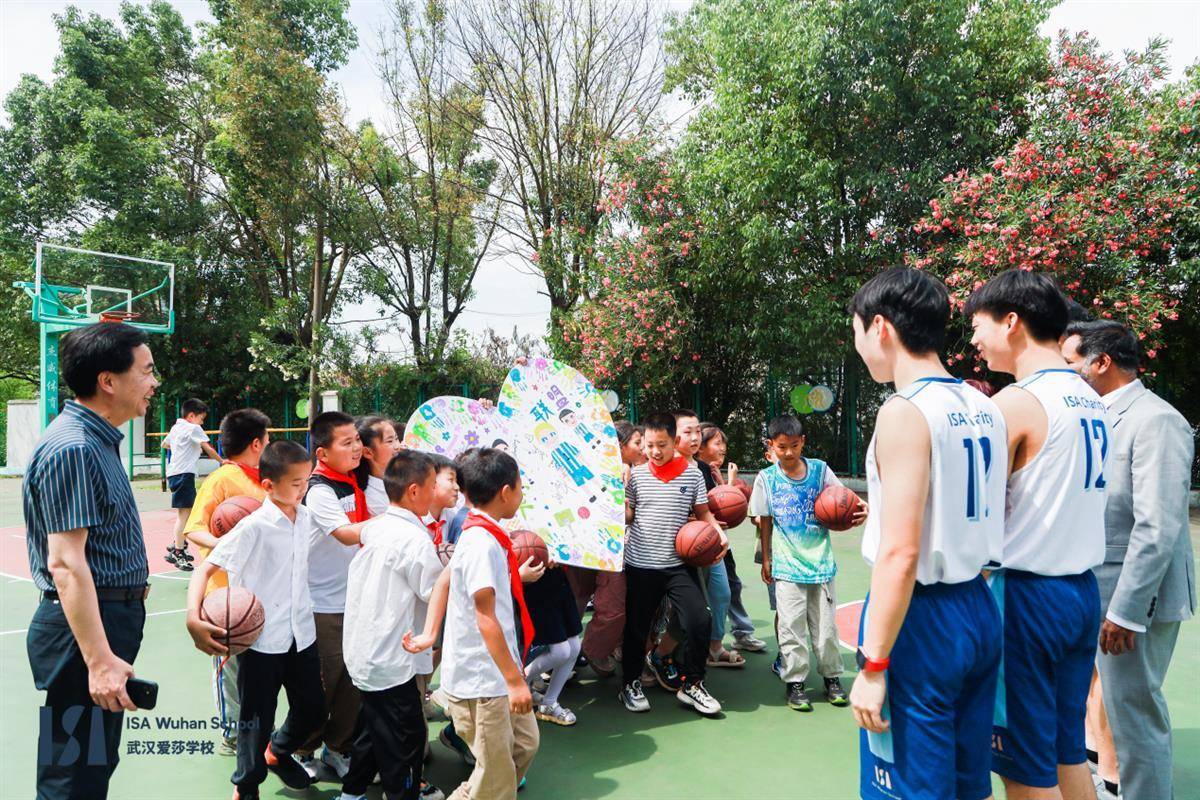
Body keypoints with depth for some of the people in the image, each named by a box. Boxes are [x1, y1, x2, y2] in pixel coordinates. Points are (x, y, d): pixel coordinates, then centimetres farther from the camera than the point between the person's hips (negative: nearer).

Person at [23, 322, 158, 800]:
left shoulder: (97, 440, 12)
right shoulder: (73, 448, -21)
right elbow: (66, 563, -26)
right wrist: (99, 660, -28)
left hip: (111, 615, 10)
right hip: (85, 625, -10)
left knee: (98, 761, 21)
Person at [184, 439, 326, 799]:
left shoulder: (305, 518, 1)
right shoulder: (254, 527, -17)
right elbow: (205, 569, -19)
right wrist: (193, 619, -31)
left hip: (301, 633, 6)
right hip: (260, 639, -6)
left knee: (312, 709, 15)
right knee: (257, 720, 9)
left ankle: (278, 752, 45)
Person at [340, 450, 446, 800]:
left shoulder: (375, 528, 2)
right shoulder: (415, 539, -22)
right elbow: (438, 593, -19)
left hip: (363, 652, 9)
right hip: (392, 661, -9)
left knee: (372, 725, 25)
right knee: (405, 735, 6)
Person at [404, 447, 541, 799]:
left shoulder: (480, 534, 6)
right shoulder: (483, 543, -24)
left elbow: (444, 581, 13)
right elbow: (486, 618, -25)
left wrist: (429, 633, 7)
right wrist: (515, 679, -22)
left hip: (497, 675, 9)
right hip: (482, 681, -9)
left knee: (525, 743, 22)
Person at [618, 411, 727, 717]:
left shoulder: (692, 474, 0)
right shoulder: (635, 474, 1)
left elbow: (703, 512, 8)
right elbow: (627, 517, 6)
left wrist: (719, 533, -9)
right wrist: (620, 502, -14)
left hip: (679, 564, 0)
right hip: (640, 564, 0)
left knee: (699, 621, -8)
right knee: (636, 626, 9)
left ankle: (691, 685, 13)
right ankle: (631, 685, 29)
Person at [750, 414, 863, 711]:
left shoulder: (819, 469, -2)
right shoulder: (766, 478, -3)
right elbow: (765, 522, 5)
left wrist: (858, 510, -17)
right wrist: (766, 559, 6)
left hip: (821, 561, 1)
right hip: (787, 565, -1)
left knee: (825, 623, 9)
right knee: (791, 625, 1)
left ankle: (832, 678, 27)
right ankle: (795, 682, 16)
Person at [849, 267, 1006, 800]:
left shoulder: (905, 411, -18)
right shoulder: (984, 409, 7)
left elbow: (900, 554, -22)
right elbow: (984, 516, 13)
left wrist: (872, 665, -18)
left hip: (921, 616, -8)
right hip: (979, 608, 9)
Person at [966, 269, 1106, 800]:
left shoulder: (1015, 402, -16)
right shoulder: (1092, 401, 10)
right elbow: (1063, 501, 14)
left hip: (1027, 595, -8)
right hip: (1082, 590, 8)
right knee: (1067, 753, 19)